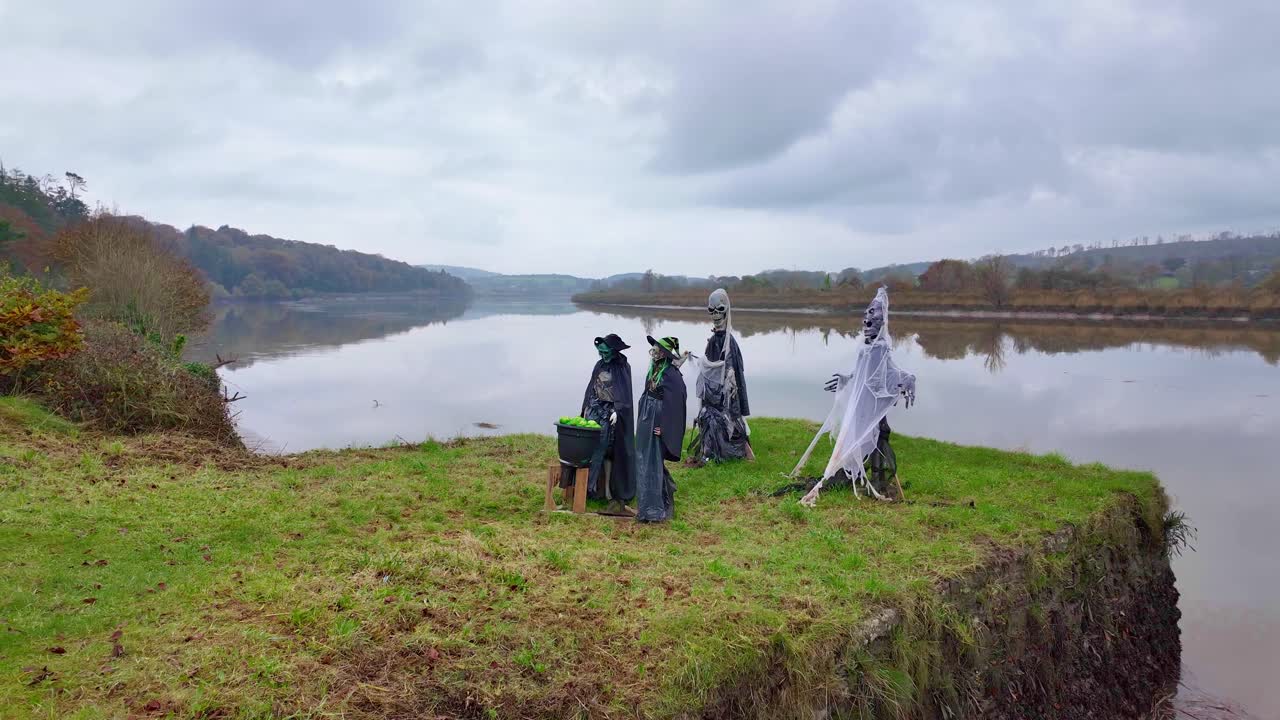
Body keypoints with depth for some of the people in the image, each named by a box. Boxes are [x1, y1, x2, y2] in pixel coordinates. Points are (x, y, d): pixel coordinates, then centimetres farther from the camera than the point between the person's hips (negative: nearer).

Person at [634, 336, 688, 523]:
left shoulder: (671, 374, -17)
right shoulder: (653, 369, 8)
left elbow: (674, 402, -19)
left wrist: (662, 427, -19)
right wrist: (642, 420, 16)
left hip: (657, 422, -9)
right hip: (646, 420, 9)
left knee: (653, 463, -4)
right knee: (644, 460, 15)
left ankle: (654, 508, 3)